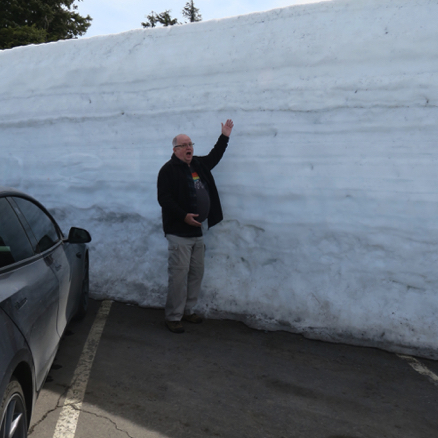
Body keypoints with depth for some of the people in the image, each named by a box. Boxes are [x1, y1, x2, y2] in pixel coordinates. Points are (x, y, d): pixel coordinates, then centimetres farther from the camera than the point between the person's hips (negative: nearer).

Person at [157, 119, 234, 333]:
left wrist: (225, 136, 30)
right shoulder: (168, 170, -8)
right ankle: (173, 317, 3)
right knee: (178, 275, -7)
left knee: (196, 273, 13)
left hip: (197, 231, 8)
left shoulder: (199, 165, 15)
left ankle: (187, 311, 26)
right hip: (179, 232, -8)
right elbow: (164, 198, -15)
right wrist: (184, 216, -22)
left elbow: (214, 157, 34)